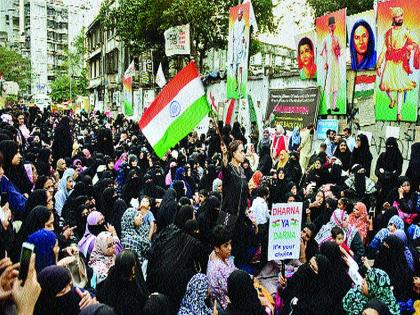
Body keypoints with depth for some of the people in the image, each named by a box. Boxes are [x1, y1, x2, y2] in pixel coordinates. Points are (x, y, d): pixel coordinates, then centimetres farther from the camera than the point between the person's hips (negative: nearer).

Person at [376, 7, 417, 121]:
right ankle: (392, 99, 24)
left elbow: (413, 43, -3)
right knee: (385, 84, -9)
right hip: (390, 62, 2)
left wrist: (411, 46, -27)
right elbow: (384, 49, 13)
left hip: (401, 62, -2)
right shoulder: (388, 33, 13)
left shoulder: (405, 31, 7)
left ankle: (399, 112, 0)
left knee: (401, 87, -6)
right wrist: (379, 65, 9)